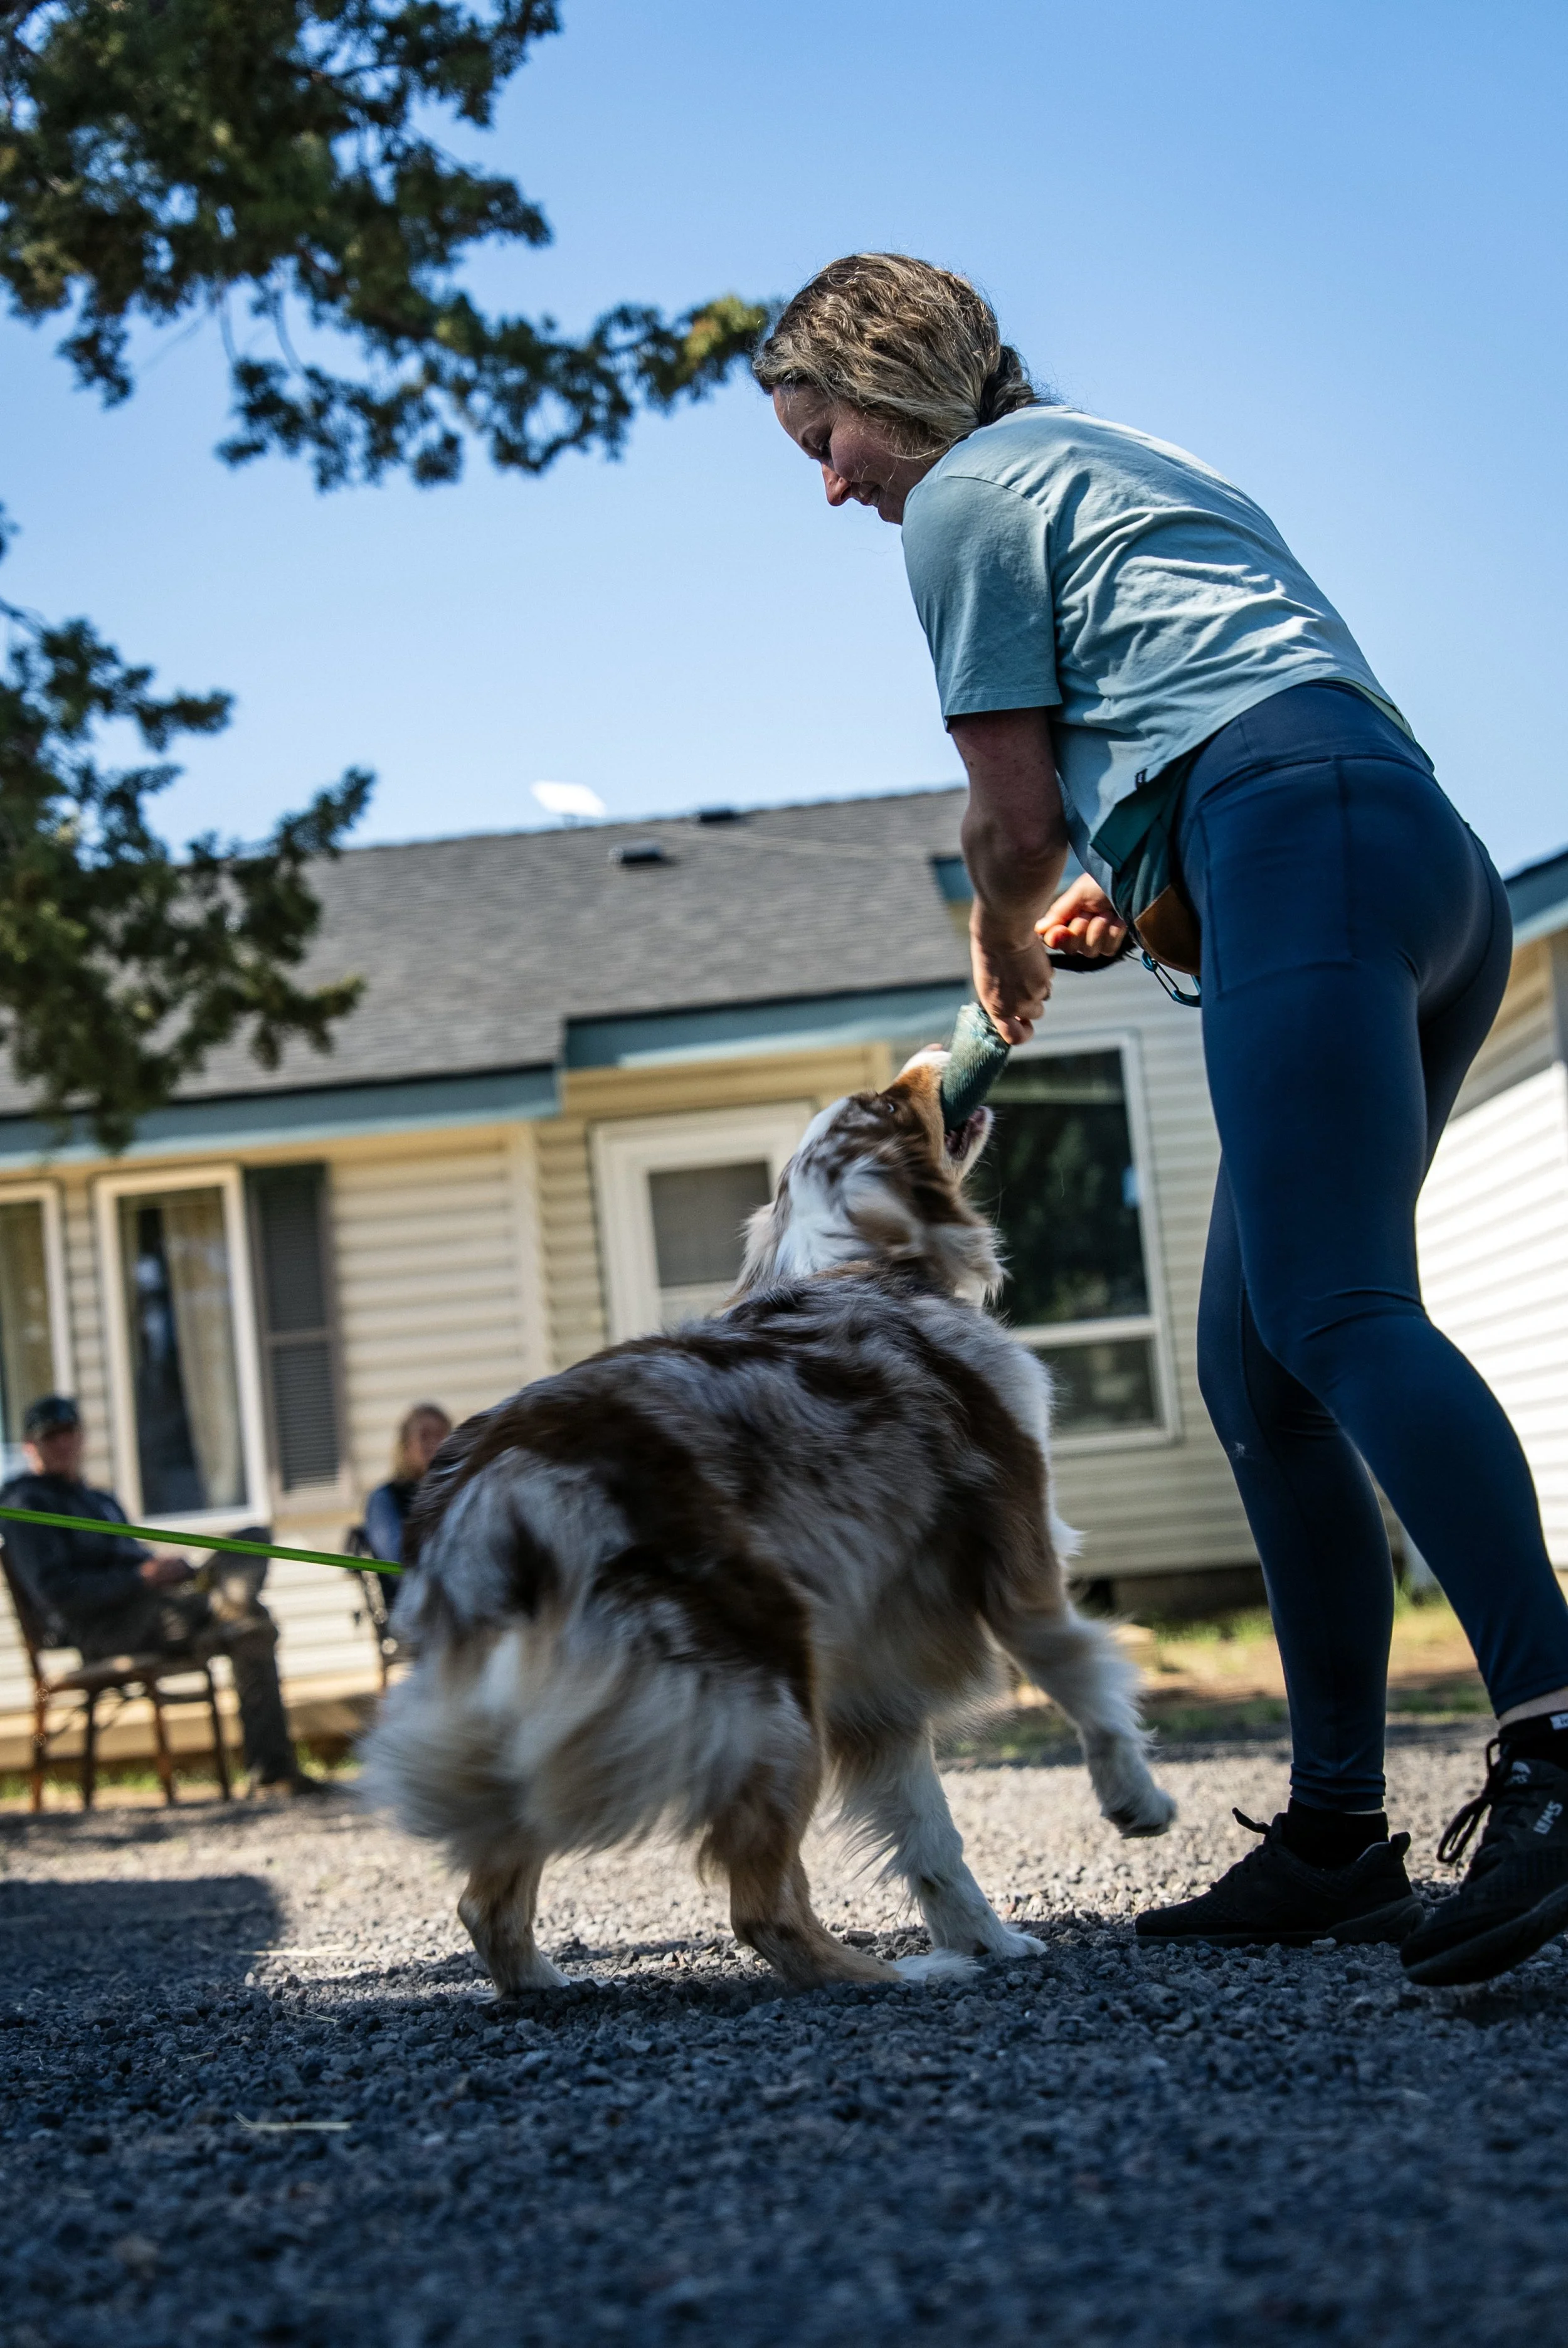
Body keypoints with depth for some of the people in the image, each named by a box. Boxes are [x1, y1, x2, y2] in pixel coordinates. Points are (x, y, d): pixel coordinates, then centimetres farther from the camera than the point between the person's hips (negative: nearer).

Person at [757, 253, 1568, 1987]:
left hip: (1314, 852, -9)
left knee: (1336, 1312, -25)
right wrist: (1126, 892, 31)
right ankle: (1338, 1831, 2)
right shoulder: (1135, 461, 35)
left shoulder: (962, 495, 7)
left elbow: (1015, 819, 4)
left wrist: (1003, 952, 24)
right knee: (1253, 1370, 5)